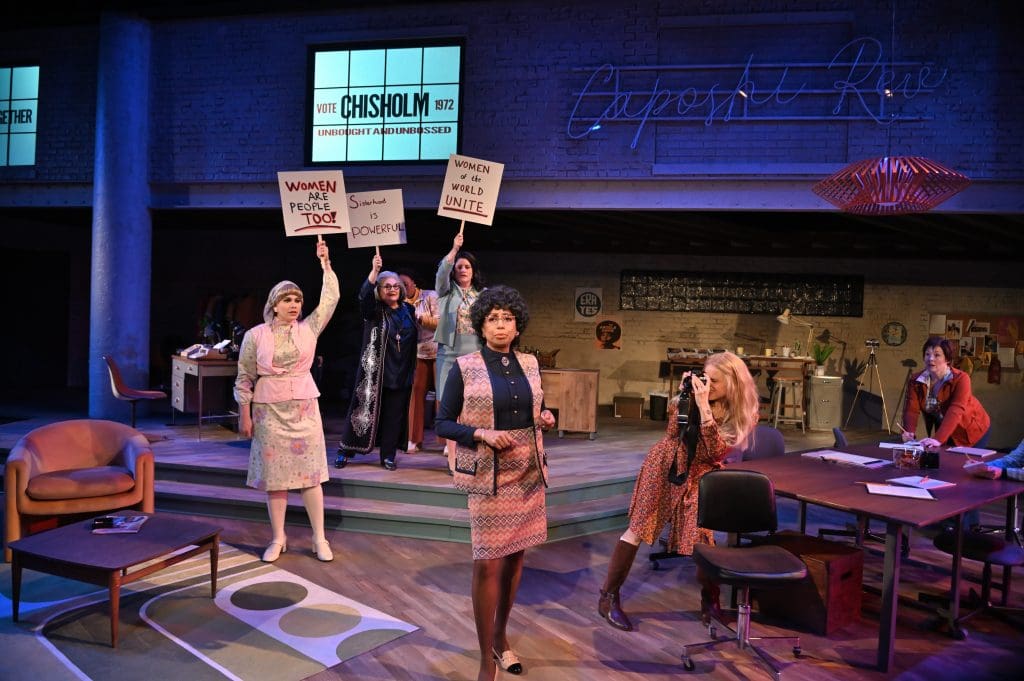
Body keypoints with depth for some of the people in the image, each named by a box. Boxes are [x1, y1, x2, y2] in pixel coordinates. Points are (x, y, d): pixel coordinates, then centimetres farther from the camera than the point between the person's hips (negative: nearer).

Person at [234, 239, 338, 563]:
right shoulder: (255, 335, -1)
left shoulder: (309, 329, 3)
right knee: (274, 474, 4)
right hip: (269, 412, -1)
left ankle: (319, 538, 10)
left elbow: (331, 298, 1)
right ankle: (278, 538, 17)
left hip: (304, 409, 1)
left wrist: (325, 263, -1)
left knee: (310, 472, 3)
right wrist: (245, 414, -2)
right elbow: (245, 378, 1)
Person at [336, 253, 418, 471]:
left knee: (394, 414, 5)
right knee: (364, 408, 0)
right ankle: (345, 451, 10)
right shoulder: (373, 310, -2)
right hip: (375, 369, -3)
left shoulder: (409, 310, 10)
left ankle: (388, 455, 14)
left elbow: (415, 337, 19)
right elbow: (364, 295, -23)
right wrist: (375, 270, -33)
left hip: (401, 372, 3)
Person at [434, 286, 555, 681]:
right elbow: (442, 424, -6)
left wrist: (545, 420, -3)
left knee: (515, 557, 14)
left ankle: (501, 637, 34)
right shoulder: (464, 368, -8)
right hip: (488, 475, -5)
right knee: (487, 563, -4)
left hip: (528, 472, 5)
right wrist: (481, 433, -21)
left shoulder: (530, 364, 6)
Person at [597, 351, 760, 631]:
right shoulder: (695, 394, -10)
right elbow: (671, 434, -10)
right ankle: (608, 598, 9)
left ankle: (710, 601, 28)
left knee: (704, 537, -1)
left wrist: (704, 407, -30)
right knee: (638, 529, 0)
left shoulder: (745, 415, -10)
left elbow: (717, 451, -23)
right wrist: (684, 396, -20)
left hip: (700, 476, 1)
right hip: (665, 465, 0)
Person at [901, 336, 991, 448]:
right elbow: (911, 409, -20)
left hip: (971, 432, -4)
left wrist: (938, 439, -48)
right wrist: (909, 432, -40)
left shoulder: (960, 379, -25)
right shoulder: (916, 381, -12)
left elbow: (956, 411, -36)